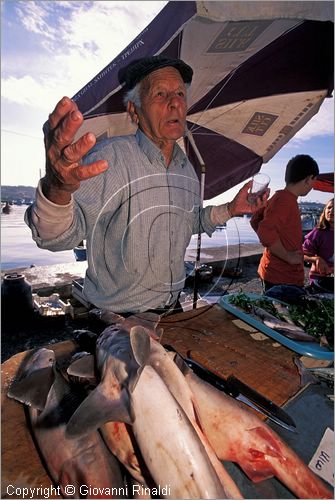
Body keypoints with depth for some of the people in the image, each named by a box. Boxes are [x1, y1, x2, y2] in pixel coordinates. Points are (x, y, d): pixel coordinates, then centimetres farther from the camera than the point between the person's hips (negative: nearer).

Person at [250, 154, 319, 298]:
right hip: (283, 280, -10)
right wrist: (288, 256, -20)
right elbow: (266, 231, -32)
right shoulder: (287, 200, -19)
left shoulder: (278, 197, 11)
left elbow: (255, 220, 20)